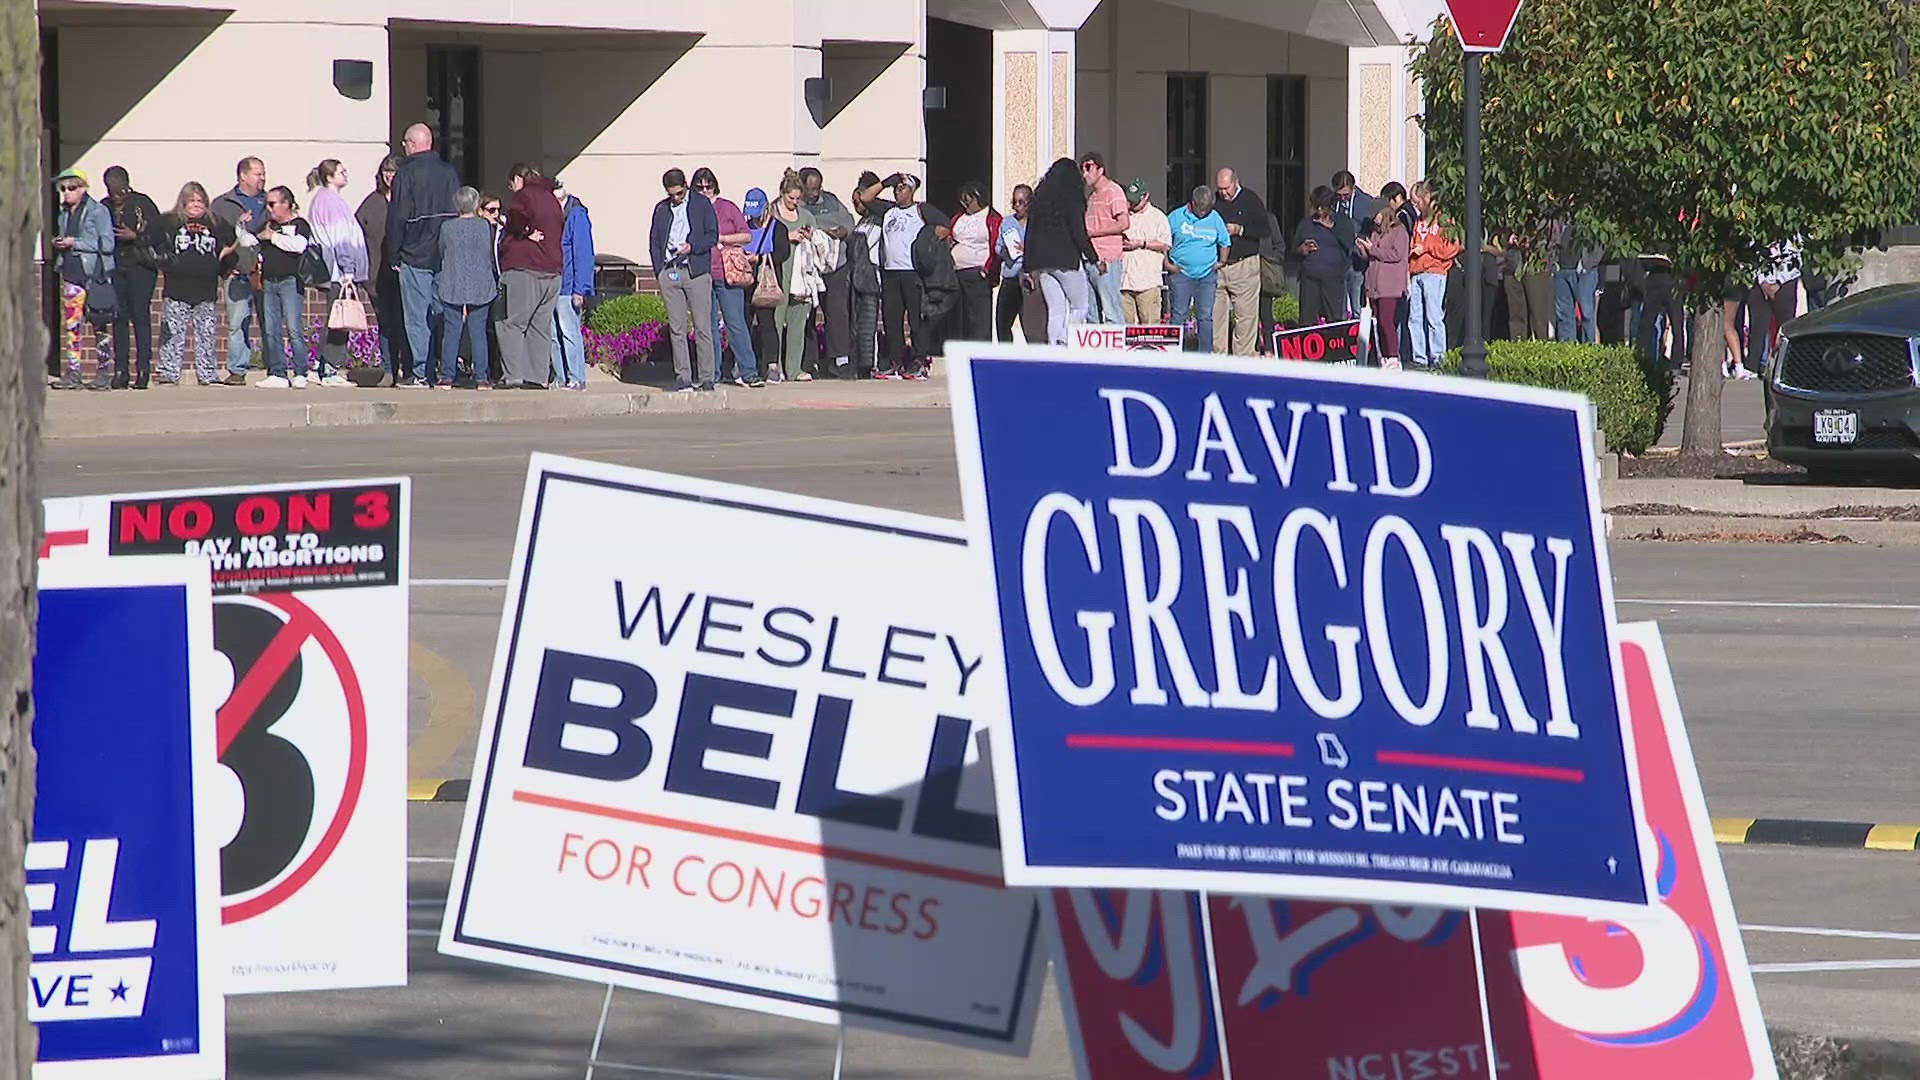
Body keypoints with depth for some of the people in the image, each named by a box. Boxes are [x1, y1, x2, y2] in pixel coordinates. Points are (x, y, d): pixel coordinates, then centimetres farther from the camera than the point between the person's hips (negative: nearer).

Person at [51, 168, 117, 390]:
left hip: (94, 274, -6)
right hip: (72, 273, 6)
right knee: (71, 324, 1)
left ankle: (103, 374, 4)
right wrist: (58, 244, 2)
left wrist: (75, 243, -14)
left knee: (100, 325, -1)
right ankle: (73, 374, 3)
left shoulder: (98, 211, -5)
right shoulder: (65, 213, 14)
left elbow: (107, 244, -11)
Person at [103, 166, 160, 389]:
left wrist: (134, 237, -14)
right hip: (114, 268, 3)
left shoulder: (143, 204, 0)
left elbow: (157, 234, -3)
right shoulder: (104, 208, 11)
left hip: (140, 268, -3)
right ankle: (120, 371, 2)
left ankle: (143, 371, -5)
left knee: (141, 316, -7)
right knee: (118, 319, 0)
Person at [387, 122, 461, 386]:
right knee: (443, 313, 8)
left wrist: (394, 256, -1)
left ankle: (422, 372, -5)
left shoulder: (407, 173, -8)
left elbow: (397, 218, -9)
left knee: (416, 317, -2)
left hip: (415, 256, -5)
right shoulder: (449, 172, 7)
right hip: (447, 256, 5)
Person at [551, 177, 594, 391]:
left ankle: (576, 379, -3)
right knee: (553, 335, 8)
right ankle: (560, 378, 13)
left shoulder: (576, 215, -9)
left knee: (569, 332, -7)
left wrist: (580, 289, -15)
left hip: (567, 286, -8)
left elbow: (583, 253, -12)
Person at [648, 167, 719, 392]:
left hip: (695, 271, -3)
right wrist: (659, 271, 4)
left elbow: (713, 236, 3)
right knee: (676, 329, 1)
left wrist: (692, 247, -14)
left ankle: (707, 378, -2)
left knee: (702, 328, -5)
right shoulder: (661, 209, 15)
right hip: (669, 272, 3)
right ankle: (682, 377, 3)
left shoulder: (702, 204, 6)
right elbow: (654, 241, 16)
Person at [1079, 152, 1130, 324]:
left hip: (1106, 261, -9)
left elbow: (1123, 224, -16)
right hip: (1090, 261, 9)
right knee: (1091, 314, 8)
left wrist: (1092, 232, -15)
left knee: (1111, 312, -10)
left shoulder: (1113, 191, -6)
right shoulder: (1092, 195, 21)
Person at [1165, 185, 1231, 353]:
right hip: (1181, 274, -2)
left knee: (1205, 317, 1)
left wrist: (1222, 262, 9)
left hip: (1207, 276, 2)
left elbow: (1225, 243, 20)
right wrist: (1167, 263, -3)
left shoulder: (1215, 218, 8)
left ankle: (1206, 354, 5)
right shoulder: (1176, 217, 0)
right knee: (1178, 316, -3)